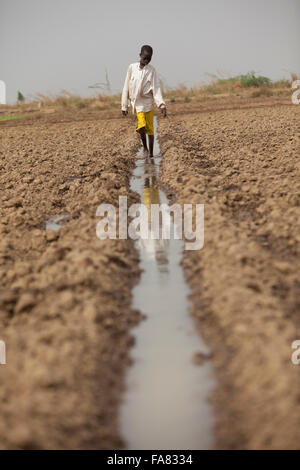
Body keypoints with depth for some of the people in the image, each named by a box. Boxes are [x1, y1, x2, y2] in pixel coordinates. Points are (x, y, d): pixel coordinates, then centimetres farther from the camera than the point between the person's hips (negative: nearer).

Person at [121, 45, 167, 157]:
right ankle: (144, 147, 4)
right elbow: (126, 87, 7)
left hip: (148, 102, 1)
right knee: (142, 126, -18)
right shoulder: (132, 68, 3)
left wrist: (162, 105, -16)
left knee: (150, 128, 1)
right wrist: (124, 106, 8)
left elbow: (156, 88, -3)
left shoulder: (152, 70, 1)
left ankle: (151, 152, 10)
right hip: (137, 102, 0)